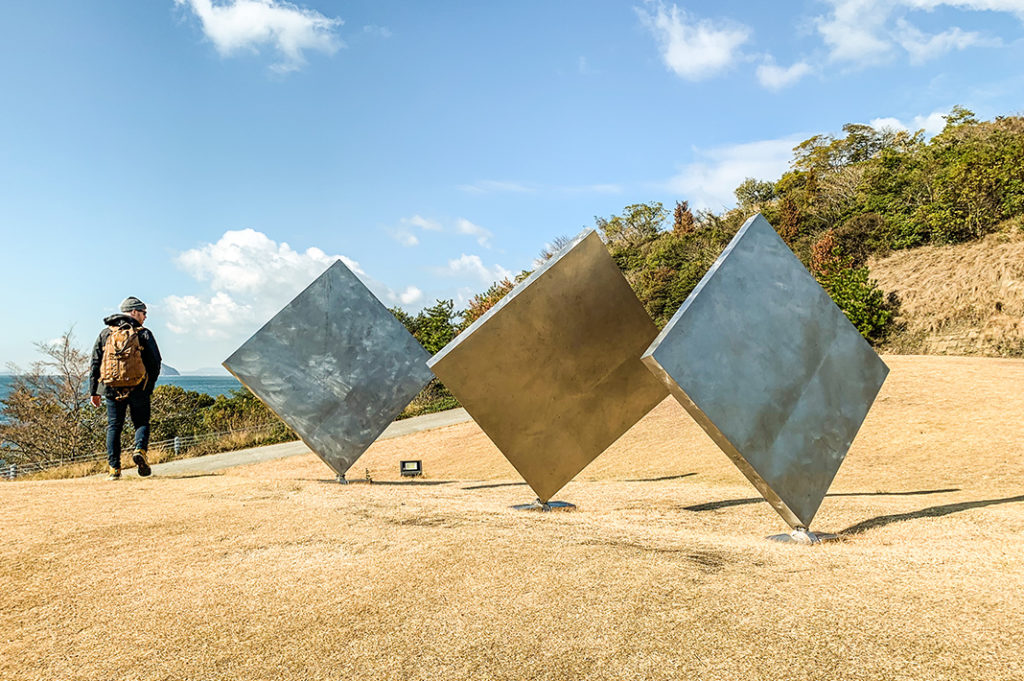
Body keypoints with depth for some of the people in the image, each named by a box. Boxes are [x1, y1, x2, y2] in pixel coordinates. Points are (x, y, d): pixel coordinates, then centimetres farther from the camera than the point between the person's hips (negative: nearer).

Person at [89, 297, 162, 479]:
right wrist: (149, 388, 10)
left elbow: (95, 364, 9)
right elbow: (155, 363, -1)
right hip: (138, 388, -2)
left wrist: (93, 391, 12)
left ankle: (114, 467, 4)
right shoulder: (143, 334, 1)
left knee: (114, 426, 8)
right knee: (142, 422, 9)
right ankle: (140, 449, -17)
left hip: (112, 388, 2)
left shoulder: (105, 333, 10)